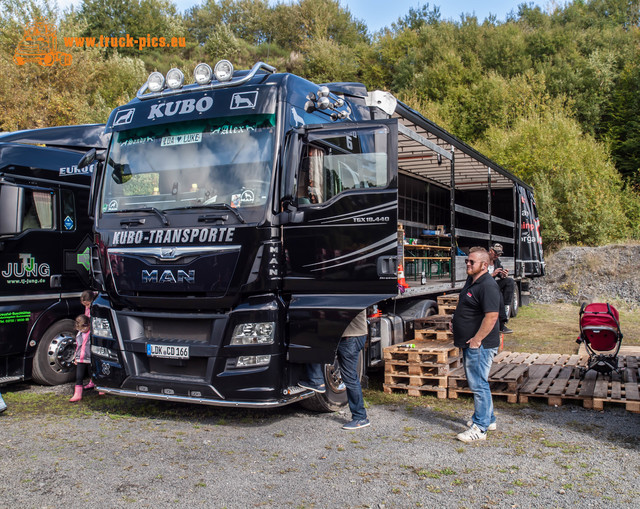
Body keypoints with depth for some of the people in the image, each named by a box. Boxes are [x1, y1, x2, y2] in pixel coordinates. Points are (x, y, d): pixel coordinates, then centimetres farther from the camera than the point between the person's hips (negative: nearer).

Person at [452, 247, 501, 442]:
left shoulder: (488, 286, -19)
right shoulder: (471, 281, 13)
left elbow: (491, 316, -26)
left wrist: (477, 339, -23)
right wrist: (456, 320, 15)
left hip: (480, 344, -11)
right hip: (470, 343, 11)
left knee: (478, 384, -6)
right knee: (476, 382, 19)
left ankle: (480, 428, 0)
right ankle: (488, 419, 33)